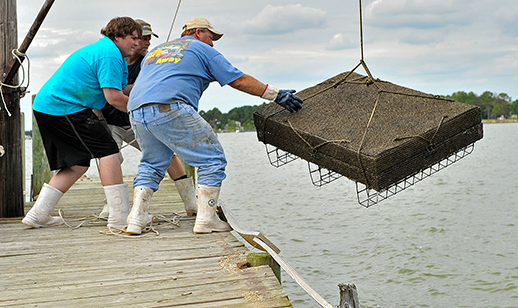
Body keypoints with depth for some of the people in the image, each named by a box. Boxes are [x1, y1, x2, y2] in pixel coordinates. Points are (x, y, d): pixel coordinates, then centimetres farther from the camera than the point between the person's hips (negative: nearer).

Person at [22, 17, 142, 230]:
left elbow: (116, 91, 23)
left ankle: (37, 215, 17)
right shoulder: (110, 54, -12)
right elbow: (113, 97, -18)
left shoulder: (99, 49, 21)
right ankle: (120, 217, -14)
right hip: (64, 107, -11)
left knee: (78, 164, 14)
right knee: (107, 150, -11)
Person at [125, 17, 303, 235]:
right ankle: (206, 219, 0)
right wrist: (276, 95, 18)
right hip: (170, 110, -7)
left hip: (136, 111, 7)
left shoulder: (155, 50, 33)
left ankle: (136, 219, 13)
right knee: (212, 159, 4)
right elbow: (239, 80, 13)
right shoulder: (202, 49, 16)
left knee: (152, 163, 24)